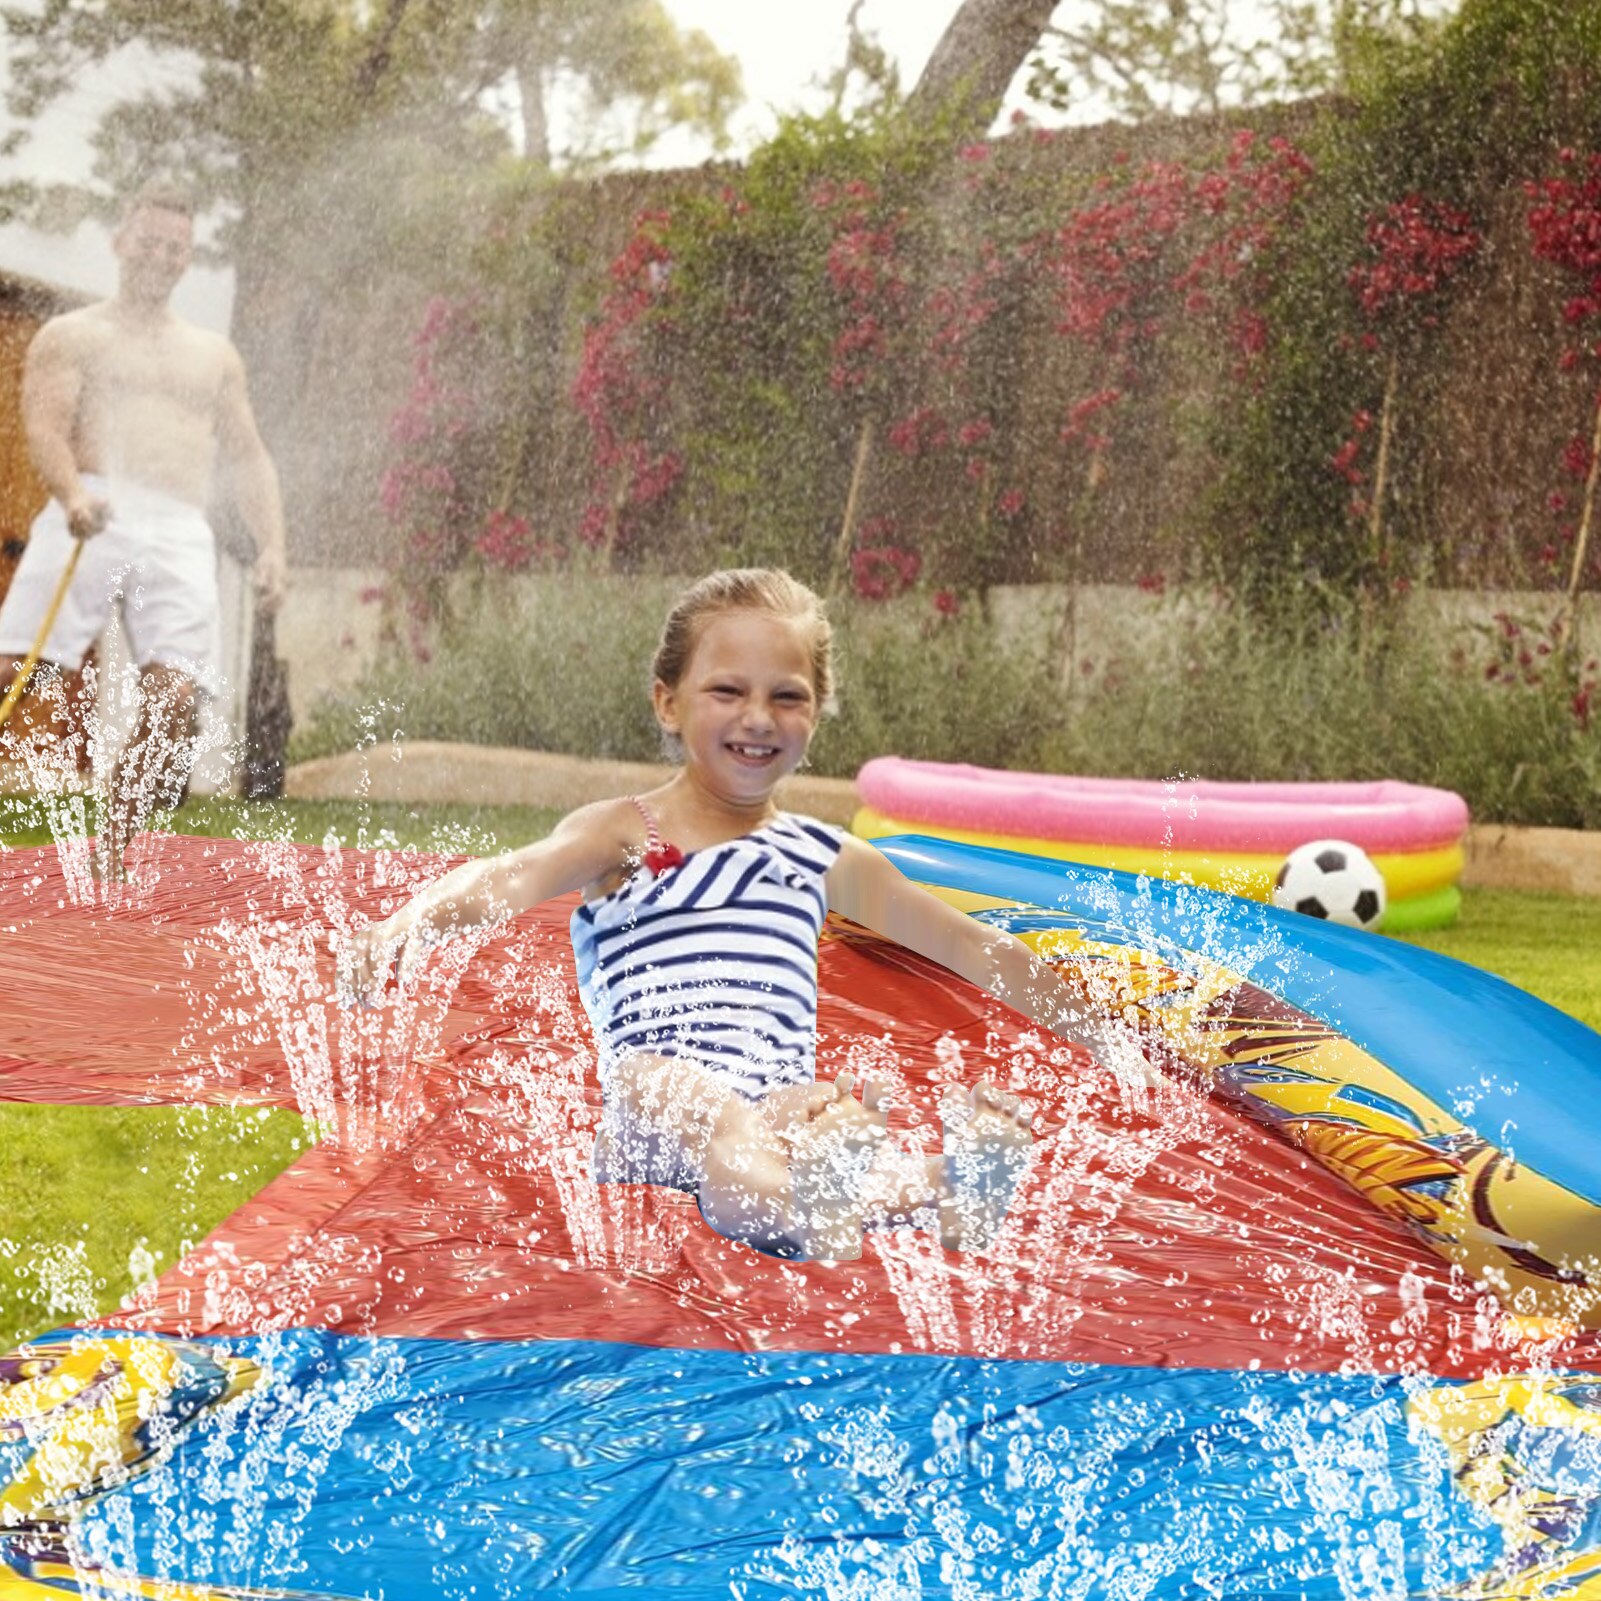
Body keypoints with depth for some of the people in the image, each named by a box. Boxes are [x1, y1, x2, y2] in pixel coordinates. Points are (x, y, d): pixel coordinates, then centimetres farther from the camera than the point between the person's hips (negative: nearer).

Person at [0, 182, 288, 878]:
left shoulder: (214, 355, 26)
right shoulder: (71, 336, 13)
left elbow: (247, 459, 24)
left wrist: (271, 547, 7)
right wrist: (72, 495, -25)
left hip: (180, 536, 3)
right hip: (91, 519, -3)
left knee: (175, 702, -14)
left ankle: (106, 861, -6)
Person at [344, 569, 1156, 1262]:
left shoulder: (828, 860, 25)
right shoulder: (625, 836, 11)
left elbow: (981, 952, 33)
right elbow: (512, 878, -10)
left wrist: (1104, 1044, 34)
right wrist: (412, 920, -32)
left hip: (790, 1116, 4)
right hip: (653, 1127, -4)